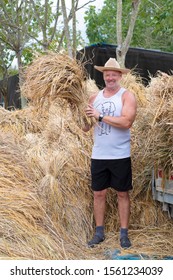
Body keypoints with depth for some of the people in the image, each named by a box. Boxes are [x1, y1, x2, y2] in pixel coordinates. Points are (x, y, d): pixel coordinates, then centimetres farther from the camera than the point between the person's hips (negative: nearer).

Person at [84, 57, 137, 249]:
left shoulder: (127, 96, -5)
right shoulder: (95, 98, 8)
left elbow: (126, 122, -21)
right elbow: (86, 128, 13)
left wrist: (100, 116, -18)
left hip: (120, 156, -4)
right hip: (98, 155, 4)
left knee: (122, 194, 6)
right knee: (99, 193, 9)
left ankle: (124, 234, 17)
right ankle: (99, 232, 21)